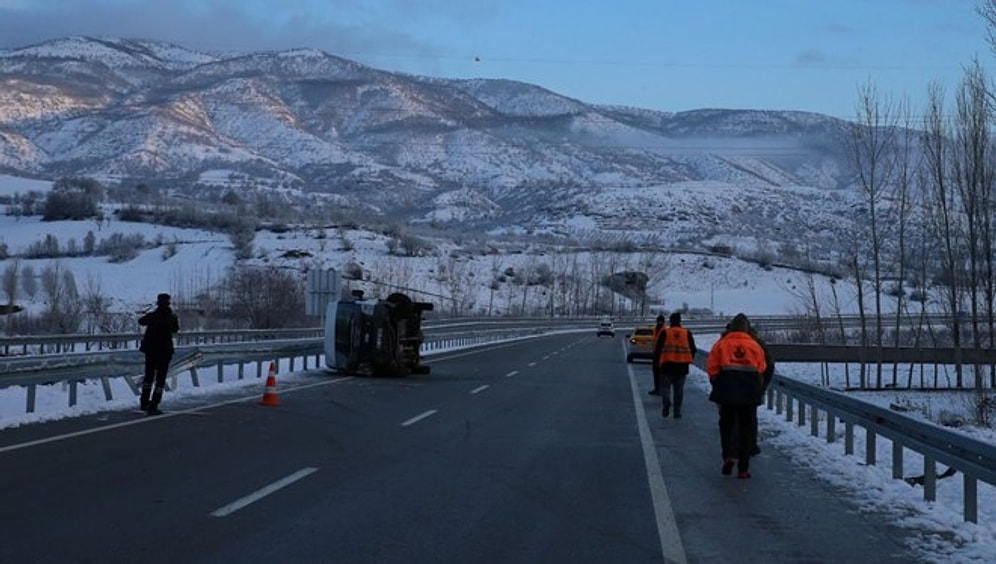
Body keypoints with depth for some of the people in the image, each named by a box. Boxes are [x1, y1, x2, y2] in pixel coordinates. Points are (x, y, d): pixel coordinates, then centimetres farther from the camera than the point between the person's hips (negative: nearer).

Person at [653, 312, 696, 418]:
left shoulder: (664, 332, -2)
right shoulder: (687, 333, 7)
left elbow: (657, 349, -3)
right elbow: (693, 349, 10)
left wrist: (656, 362, 6)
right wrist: (689, 360, 24)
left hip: (667, 364, -2)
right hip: (682, 366, 2)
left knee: (665, 385, 5)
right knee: (679, 389, 10)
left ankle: (666, 402, -23)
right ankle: (677, 411, 8)